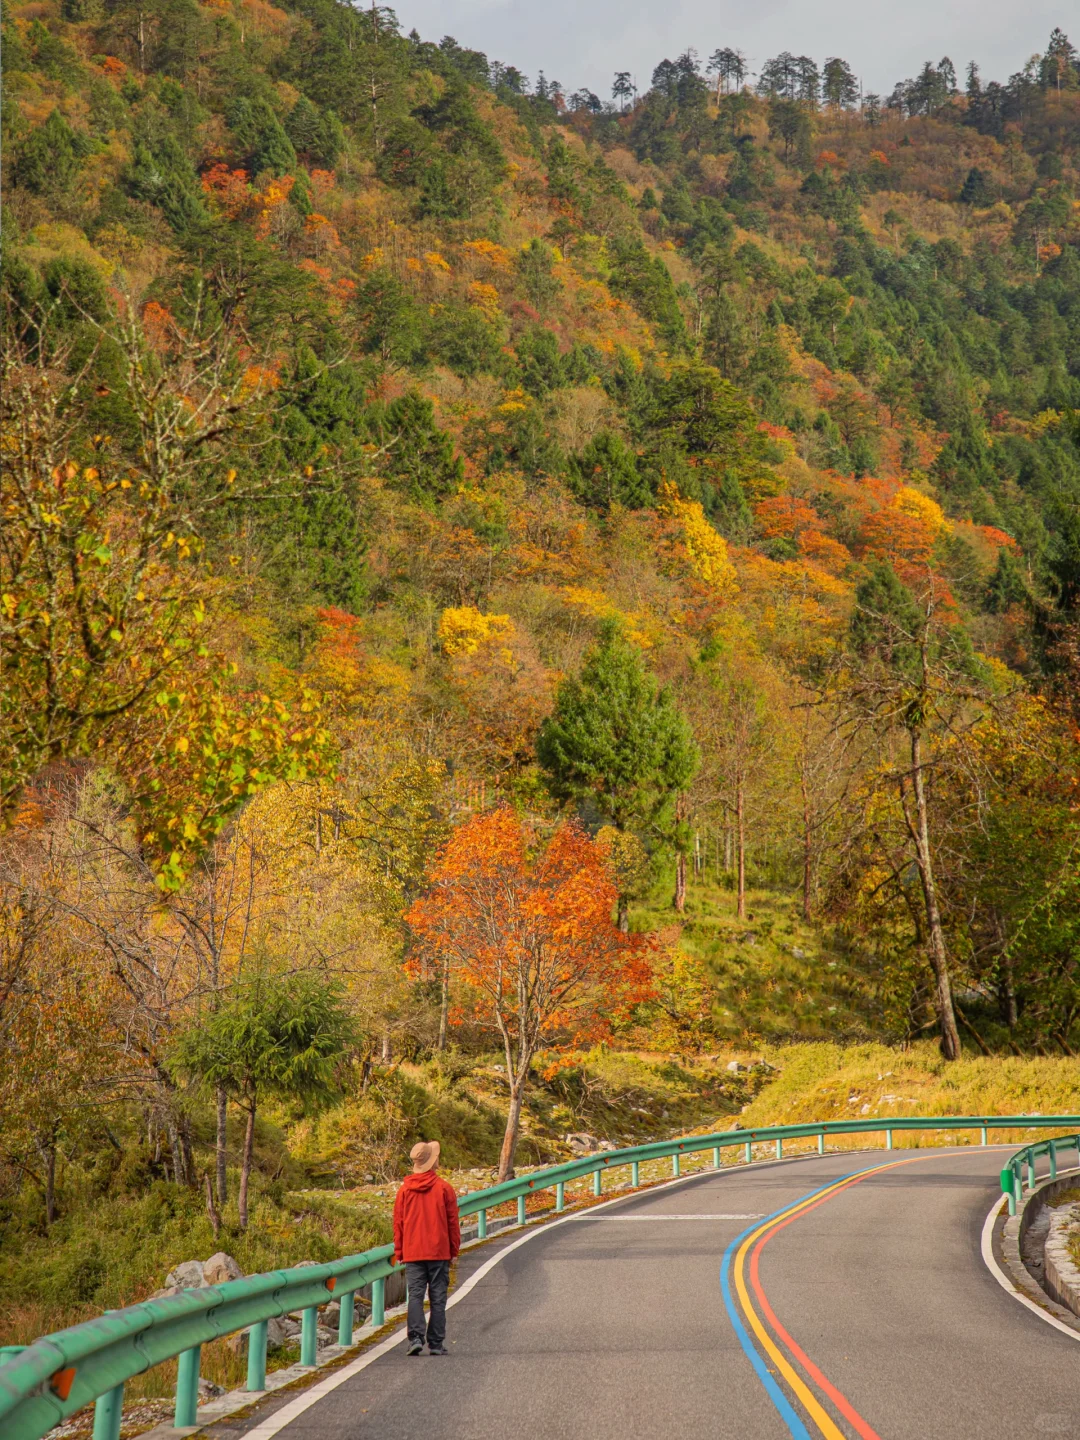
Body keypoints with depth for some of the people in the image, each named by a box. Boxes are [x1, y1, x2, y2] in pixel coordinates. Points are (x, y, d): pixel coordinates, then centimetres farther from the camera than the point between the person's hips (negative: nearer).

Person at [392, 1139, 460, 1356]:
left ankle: (416, 1337, -13)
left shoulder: (405, 1189, 2)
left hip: (412, 1252, 2)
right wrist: (454, 1250, 9)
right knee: (438, 1298, 4)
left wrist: (398, 1252, 13)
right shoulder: (444, 1188, -4)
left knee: (415, 1295, 3)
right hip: (439, 1252, -1)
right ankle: (436, 1344, 4)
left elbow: (398, 1222, 6)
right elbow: (452, 1222, 0)